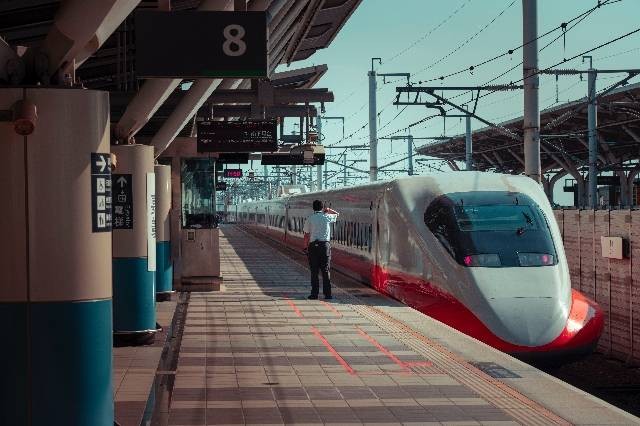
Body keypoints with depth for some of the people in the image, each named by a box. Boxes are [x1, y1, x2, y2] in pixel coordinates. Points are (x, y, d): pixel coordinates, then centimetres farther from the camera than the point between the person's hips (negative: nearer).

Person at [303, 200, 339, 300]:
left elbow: (306, 235, 1)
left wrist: (306, 247, 9)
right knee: (325, 271, 3)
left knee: (314, 271, 4)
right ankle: (327, 294, 1)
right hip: (325, 245, 0)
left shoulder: (309, 219, 0)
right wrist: (328, 210, 16)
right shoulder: (327, 217, 2)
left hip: (313, 245, 0)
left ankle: (314, 293, 2)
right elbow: (337, 214, 24)